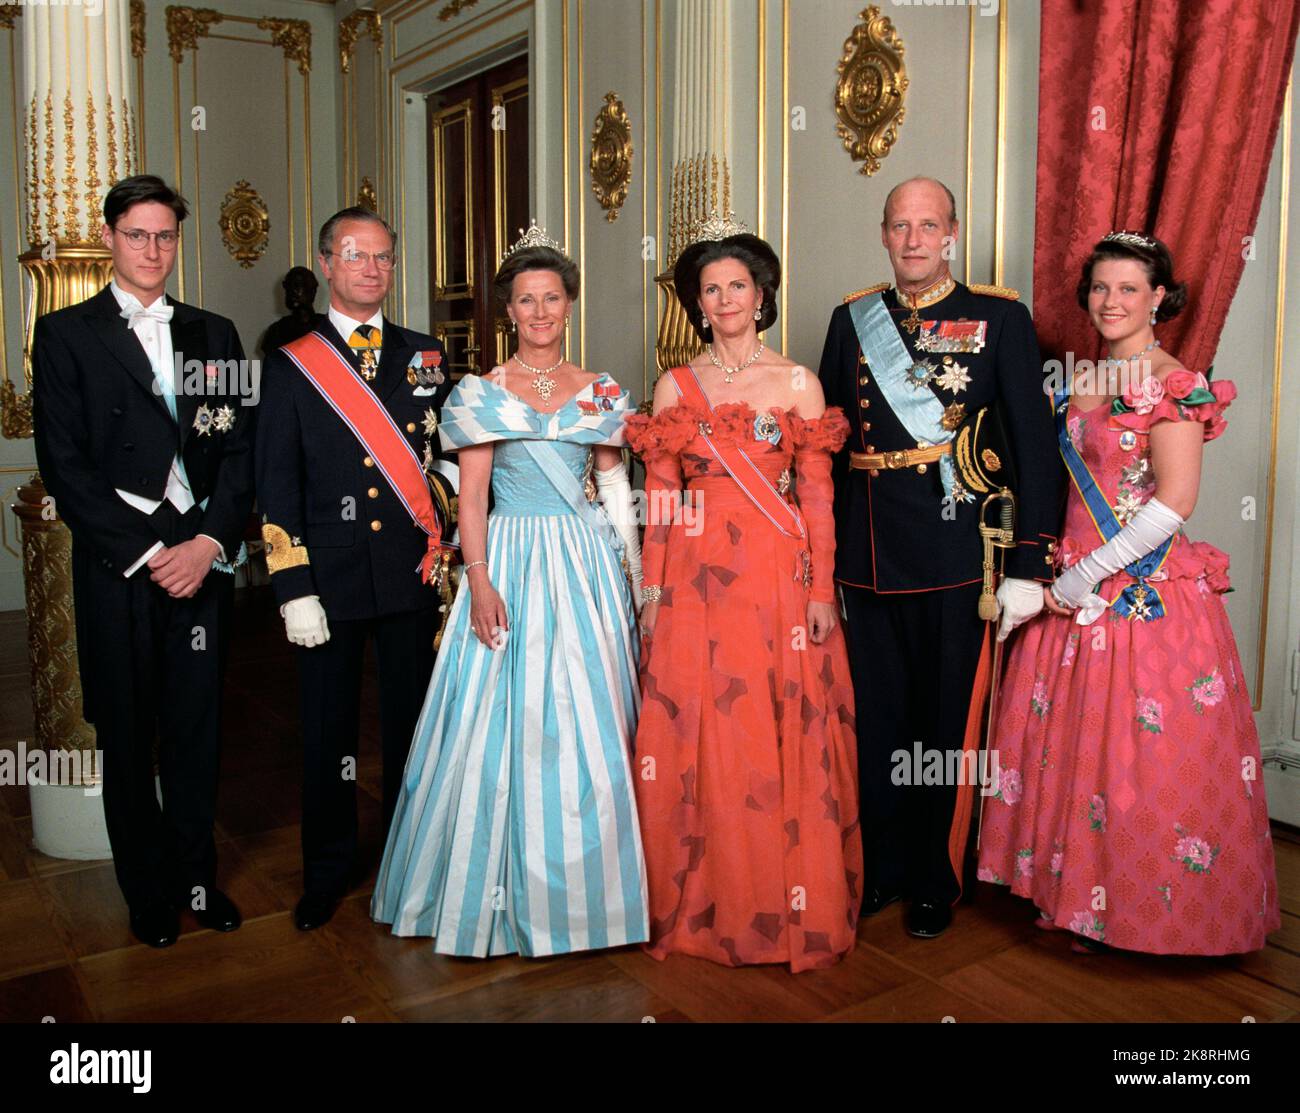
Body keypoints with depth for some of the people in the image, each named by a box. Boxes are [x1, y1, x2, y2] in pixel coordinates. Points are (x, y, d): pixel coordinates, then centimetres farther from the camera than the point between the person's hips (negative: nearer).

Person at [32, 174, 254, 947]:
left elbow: (241, 448, 6)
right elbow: (63, 463, -5)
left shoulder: (214, 334, 12)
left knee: (198, 730, 10)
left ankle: (197, 877, 27)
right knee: (128, 738, 9)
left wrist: (210, 544, -8)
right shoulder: (67, 333, 2)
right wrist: (146, 552, -11)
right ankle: (149, 891, 26)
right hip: (119, 566, -2)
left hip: (202, 560, 2)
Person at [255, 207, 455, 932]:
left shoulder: (427, 355, 8)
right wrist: (294, 589, -8)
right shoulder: (291, 364, 2)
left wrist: (443, 542, -4)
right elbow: (277, 485, -2)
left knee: (411, 724, 11)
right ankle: (329, 872, 28)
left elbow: (453, 454, 9)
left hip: (414, 574, 2)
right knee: (328, 732, 9)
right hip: (329, 577, -1)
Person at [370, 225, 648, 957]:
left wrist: (634, 577, 4)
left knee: (588, 723, 5)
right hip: (511, 564, -2)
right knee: (508, 723, 0)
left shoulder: (600, 393, 8)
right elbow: (471, 497, -2)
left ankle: (585, 886, 21)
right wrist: (480, 582, -13)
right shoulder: (483, 394, 2)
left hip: (586, 566, 2)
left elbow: (616, 491, 10)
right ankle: (507, 890, 16)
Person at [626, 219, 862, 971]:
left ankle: (788, 904, 20)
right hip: (695, 578, 2)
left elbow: (817, 495, 1)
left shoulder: (798, 382, 4)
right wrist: (653, 586, 0)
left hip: (778, 576, -1)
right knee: (693, 736, 4)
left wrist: (822, 591, -5)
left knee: (781, 736, 2)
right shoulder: (675, 387, 8)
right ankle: (701, 904, 22)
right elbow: (660, 497, 6)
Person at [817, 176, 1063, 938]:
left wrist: (1030, 566, -10)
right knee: (877, 721, 13)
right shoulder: (852, 319, 9)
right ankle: (882, 870, 31)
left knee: (949, 725, 8)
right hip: (869, 555, 3)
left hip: (957, 556, -3)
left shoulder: (1001, 318, -1)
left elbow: (1036, 445, -4)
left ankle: (936, 883, 28)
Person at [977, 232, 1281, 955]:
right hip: (1078, 587, 7)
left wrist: (1086, 576, -18)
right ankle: (1081, 895, 27)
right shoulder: (1080, 382, 12)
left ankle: (1147, 907, 19)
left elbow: (1175, 501, -19)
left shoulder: (1174, 385, -11)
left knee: (1140, 752, 0)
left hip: (1147, 590, -7)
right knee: (1068, 741, 11)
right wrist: (1060, 571, 5)